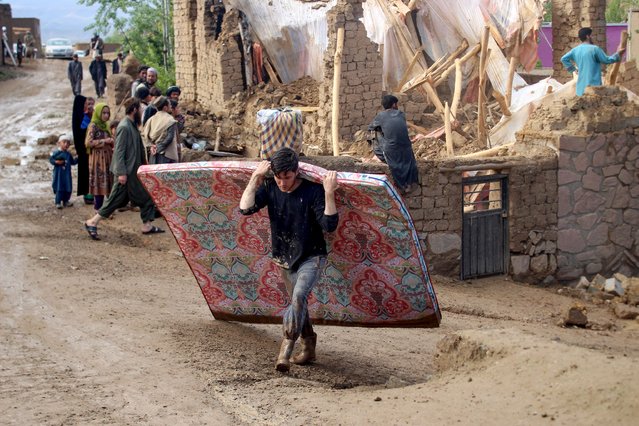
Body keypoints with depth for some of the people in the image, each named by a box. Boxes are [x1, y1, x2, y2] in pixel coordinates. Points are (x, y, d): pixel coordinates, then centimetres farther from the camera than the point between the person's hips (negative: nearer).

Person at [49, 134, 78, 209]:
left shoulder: (68, 154, 9)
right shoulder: (56, 153, -8)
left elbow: (72, 162, 17)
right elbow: (51, 159, -8)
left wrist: (77, 158, 4)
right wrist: (56, 162, -22)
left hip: (67, 174, 6)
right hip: (59, 174, -6)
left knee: (68, 188, 9)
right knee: (59, 188, -5)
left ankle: (66, 201, 24)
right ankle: (58, 202, 1)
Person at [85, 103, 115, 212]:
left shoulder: (105, 126, 14)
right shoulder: (93, 126, -8)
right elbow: (89, 142, -17)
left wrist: (112, 142, 2)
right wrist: (104, 141, -15)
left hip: (107, 157, 7)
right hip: (98, 158, -7)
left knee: (107, 181, 5)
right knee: (99, 181, -6)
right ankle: (98, 207, -1)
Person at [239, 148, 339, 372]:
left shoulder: (313, 191, -18)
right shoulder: (269, 188, -7)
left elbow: (329, 225, -24)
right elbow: (245, 208, -21)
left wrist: (329, 193, -34)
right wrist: (255, 178, -23)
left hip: (311, 257, -5)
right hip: (285, 259, 5)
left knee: (299, 296, -27)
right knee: (298, 303, 15)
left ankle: (286, 349, -26)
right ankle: (309, 349, 32)